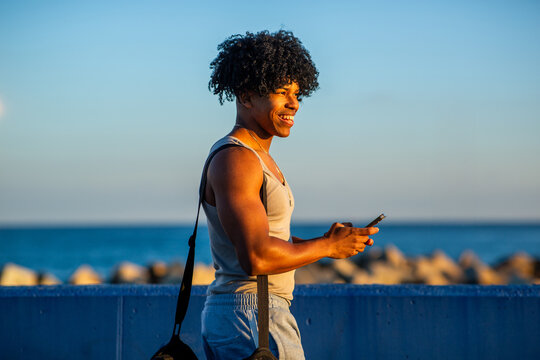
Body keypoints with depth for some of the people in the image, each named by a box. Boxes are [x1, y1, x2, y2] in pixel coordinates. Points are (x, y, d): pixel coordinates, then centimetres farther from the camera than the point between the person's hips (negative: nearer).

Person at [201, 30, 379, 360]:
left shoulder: (259, 158, 16)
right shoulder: (235, 160, -16)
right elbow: (256, 257, -25)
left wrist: (329, 240, 5)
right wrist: (327, 247, -13)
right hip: (251, 317, -10)